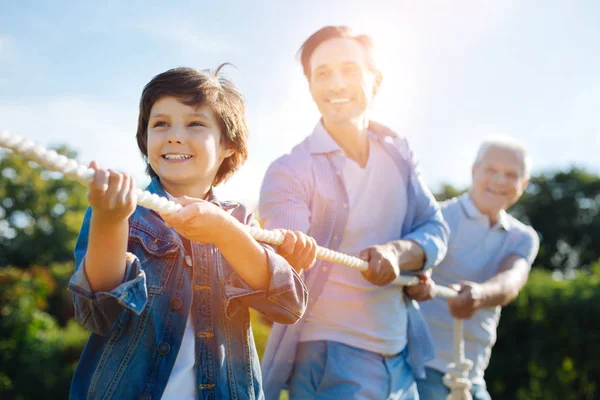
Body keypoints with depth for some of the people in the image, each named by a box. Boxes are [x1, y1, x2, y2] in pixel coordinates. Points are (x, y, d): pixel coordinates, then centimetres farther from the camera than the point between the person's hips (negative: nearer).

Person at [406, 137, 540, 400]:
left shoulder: (523, 238, 9)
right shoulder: (440, 218, -5)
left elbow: (511, 282, -13)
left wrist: (480, 294, -37)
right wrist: (416, 282, -50)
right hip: (422, 364, -6)